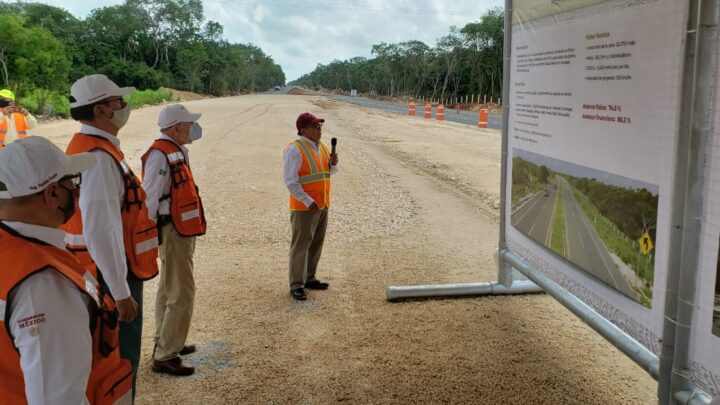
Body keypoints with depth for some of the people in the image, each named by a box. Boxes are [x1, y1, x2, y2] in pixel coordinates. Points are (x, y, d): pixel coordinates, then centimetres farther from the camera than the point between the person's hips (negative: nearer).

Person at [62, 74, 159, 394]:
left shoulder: (91, 147, 9)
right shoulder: (99, 157, -22)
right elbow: (101, 233, -27)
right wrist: (121, 293, -22)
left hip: (110, 274, 10)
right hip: (112, 278, -10)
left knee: (114, 358, 22)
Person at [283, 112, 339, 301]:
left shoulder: (321, 146, 10)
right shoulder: (295, 149, -14)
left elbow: (331, 171, 20)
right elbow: (290, 181, -19)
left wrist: (333, 163, -4)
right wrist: (308, 202, -22)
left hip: (322, 204, 8)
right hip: (304, 206, -8)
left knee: (316, 243, 13)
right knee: (301, 244, -5)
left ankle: (309, 279, 24)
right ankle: (296, 286, 2)